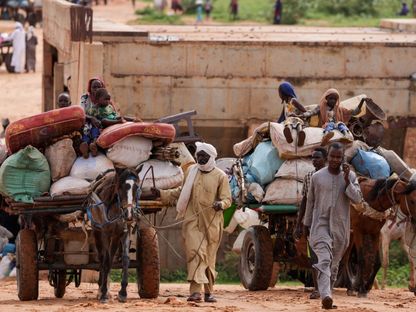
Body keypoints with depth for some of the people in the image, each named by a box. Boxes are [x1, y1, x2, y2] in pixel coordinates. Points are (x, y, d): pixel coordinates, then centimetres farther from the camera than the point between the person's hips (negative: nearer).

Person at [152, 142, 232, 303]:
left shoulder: (220, 176, 0)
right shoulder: (191, 171, 10)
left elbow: (227, 199, -2)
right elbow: (182, 192, 24)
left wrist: (221, 204, -25)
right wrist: (162, 194, 20)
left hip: (212, 222, -1)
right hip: (192, 220, 1)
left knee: (209, 258, 7)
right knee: (195, 253, -14)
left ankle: (208, 292, 19)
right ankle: (195, 291, -21)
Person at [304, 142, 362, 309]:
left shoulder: (350, 176, 3)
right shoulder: (317, 177, 1)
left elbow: (357, 199, -6)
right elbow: (310, 201, 11)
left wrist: (347, 180, -16)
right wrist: (307, 224, 16)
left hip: (340, 227, 2)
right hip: (321, 224, -2)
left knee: (334, 264, 9)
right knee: (324, 260, -19)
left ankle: (329, 292, 22)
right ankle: (325, 296, -32)